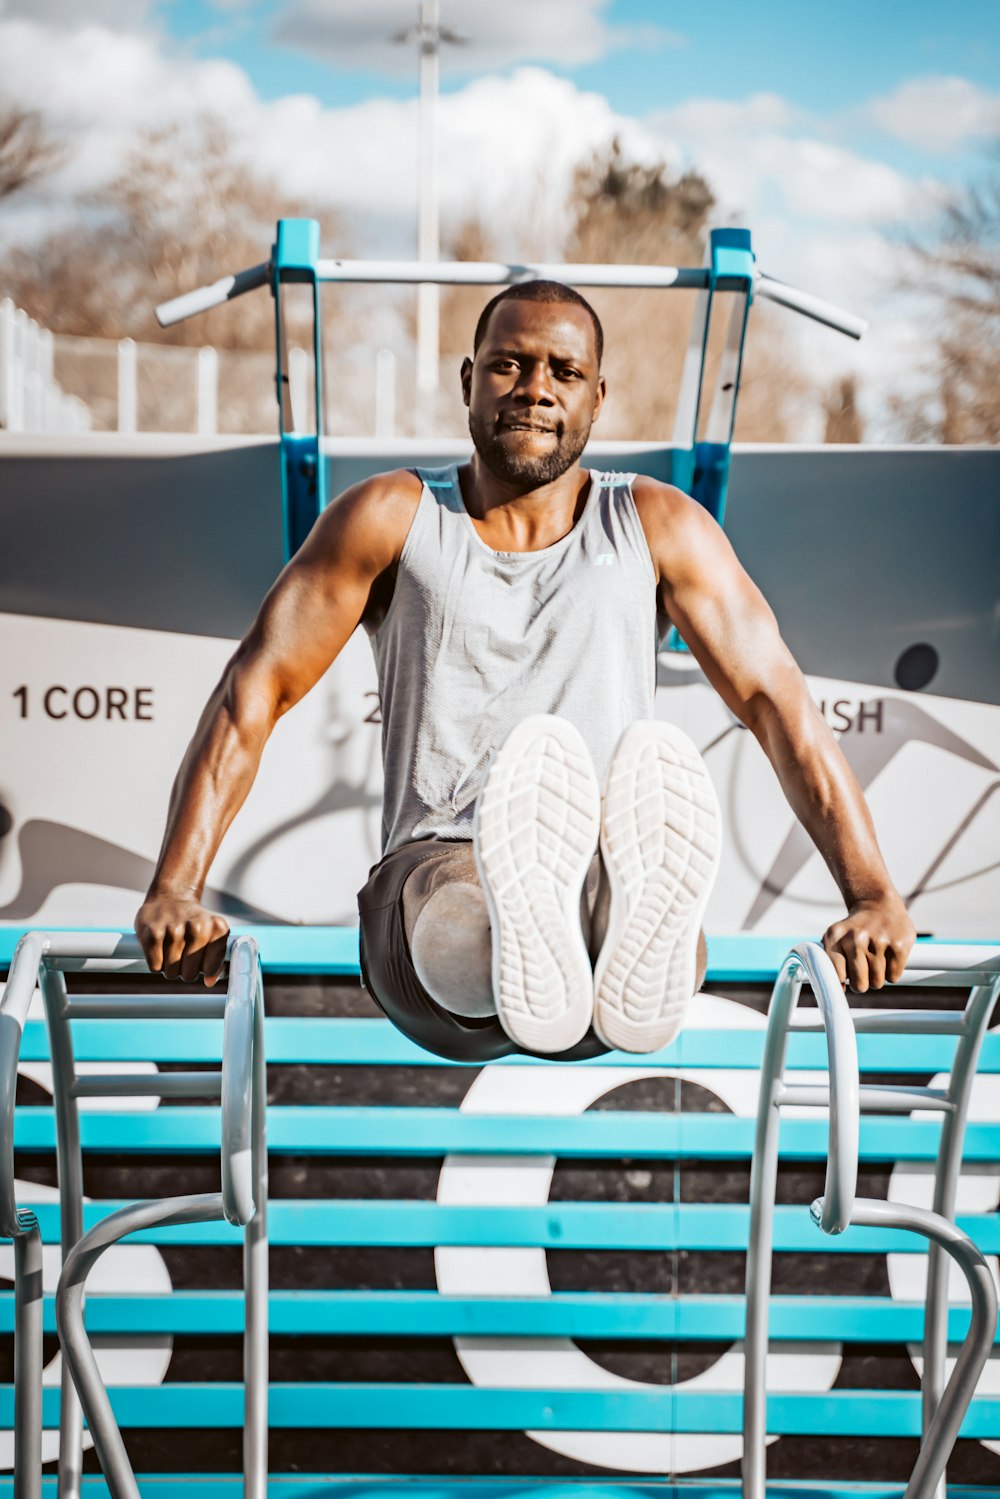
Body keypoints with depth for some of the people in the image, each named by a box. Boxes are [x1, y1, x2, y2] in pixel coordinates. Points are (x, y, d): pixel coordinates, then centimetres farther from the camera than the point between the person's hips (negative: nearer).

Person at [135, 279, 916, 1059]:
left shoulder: (657, 526, 15)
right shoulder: (392, 519, 13)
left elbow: (777, 701, 10)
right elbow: (253, 691, 8)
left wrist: (873, 897, -3)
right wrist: (175, 888, -6)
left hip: (612, 881, 1)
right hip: (438, 870, 0)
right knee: (463, 938, -39)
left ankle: (645, 941, -70)